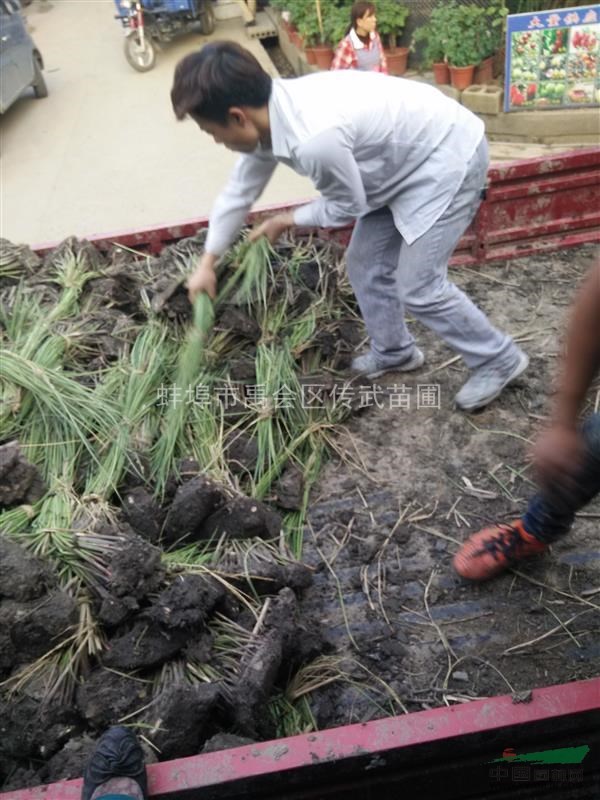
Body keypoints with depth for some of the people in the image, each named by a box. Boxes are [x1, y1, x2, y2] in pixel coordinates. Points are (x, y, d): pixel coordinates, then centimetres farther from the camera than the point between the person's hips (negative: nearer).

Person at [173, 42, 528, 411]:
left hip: (448, 157, -9)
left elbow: (349, 206, -18)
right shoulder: (269, 115, -7)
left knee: (419, 287, -6)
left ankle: (500, 360, 14)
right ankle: (394, 350, 35)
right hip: (407, 156, 9)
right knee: (365, 265, 13)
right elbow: (240, 190, 7)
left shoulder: (315, 139, -36)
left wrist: (286, 221, -2)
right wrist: (207, 262, 14)